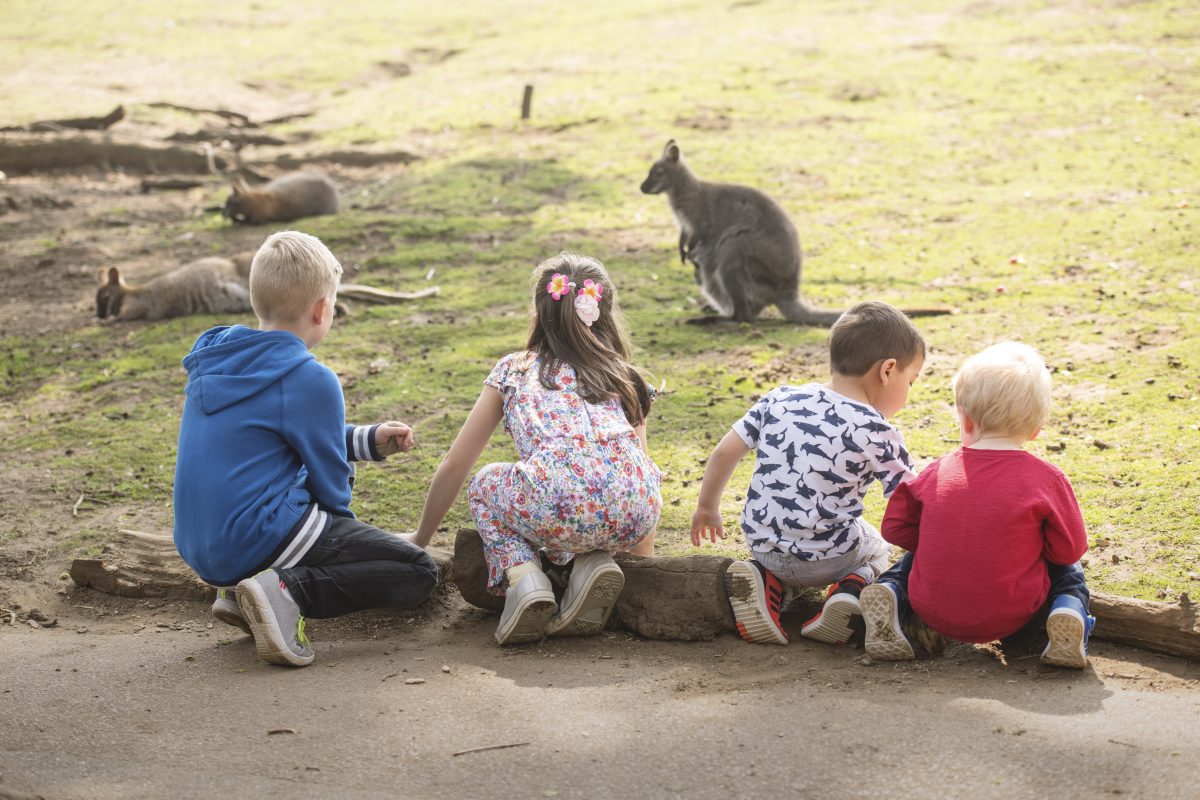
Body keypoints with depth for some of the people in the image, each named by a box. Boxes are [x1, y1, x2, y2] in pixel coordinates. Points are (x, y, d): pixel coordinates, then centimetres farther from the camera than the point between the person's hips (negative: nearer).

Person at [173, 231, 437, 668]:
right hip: (262, 539, -8)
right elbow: (331, 483, -6)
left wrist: (369, 440, 21)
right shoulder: (309, 380, -14)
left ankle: (240, 590, 12)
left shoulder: (214, 360, 10)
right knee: (418, 572, -2)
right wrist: (338, 524, 15)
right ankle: (289, 593, -18)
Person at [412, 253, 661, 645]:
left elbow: (454, 466, 29)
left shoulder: (512, 371, 26)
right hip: (633, 515, 3)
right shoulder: (624, 379, 30)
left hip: (555, 509, -2)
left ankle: (523, 579, 4)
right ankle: (594, 563, 9)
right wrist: (643, 550, 47)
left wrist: (419, 540, 42)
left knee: (486, 485, 31)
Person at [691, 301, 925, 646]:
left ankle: (765, 580, 4)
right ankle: (850, 589, -2)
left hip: (762, 546, 3)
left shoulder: (780, 400, 1)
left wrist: (707, 508, 19)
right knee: (875, 551, 29)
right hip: (829, 558, -3)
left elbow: (725, 452, 4)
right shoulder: (876, 432, -11)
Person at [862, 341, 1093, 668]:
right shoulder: (1046, 479, -11)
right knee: (1069, 574, 25)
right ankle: (1070, 616, -6)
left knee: (911, 560, 34)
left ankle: (888, 597, 3)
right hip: (1010, 616, -2)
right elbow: (1069, 548, -5)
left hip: (934, 613, 2)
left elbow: (896, 527, 2)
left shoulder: (939, 472, -4)